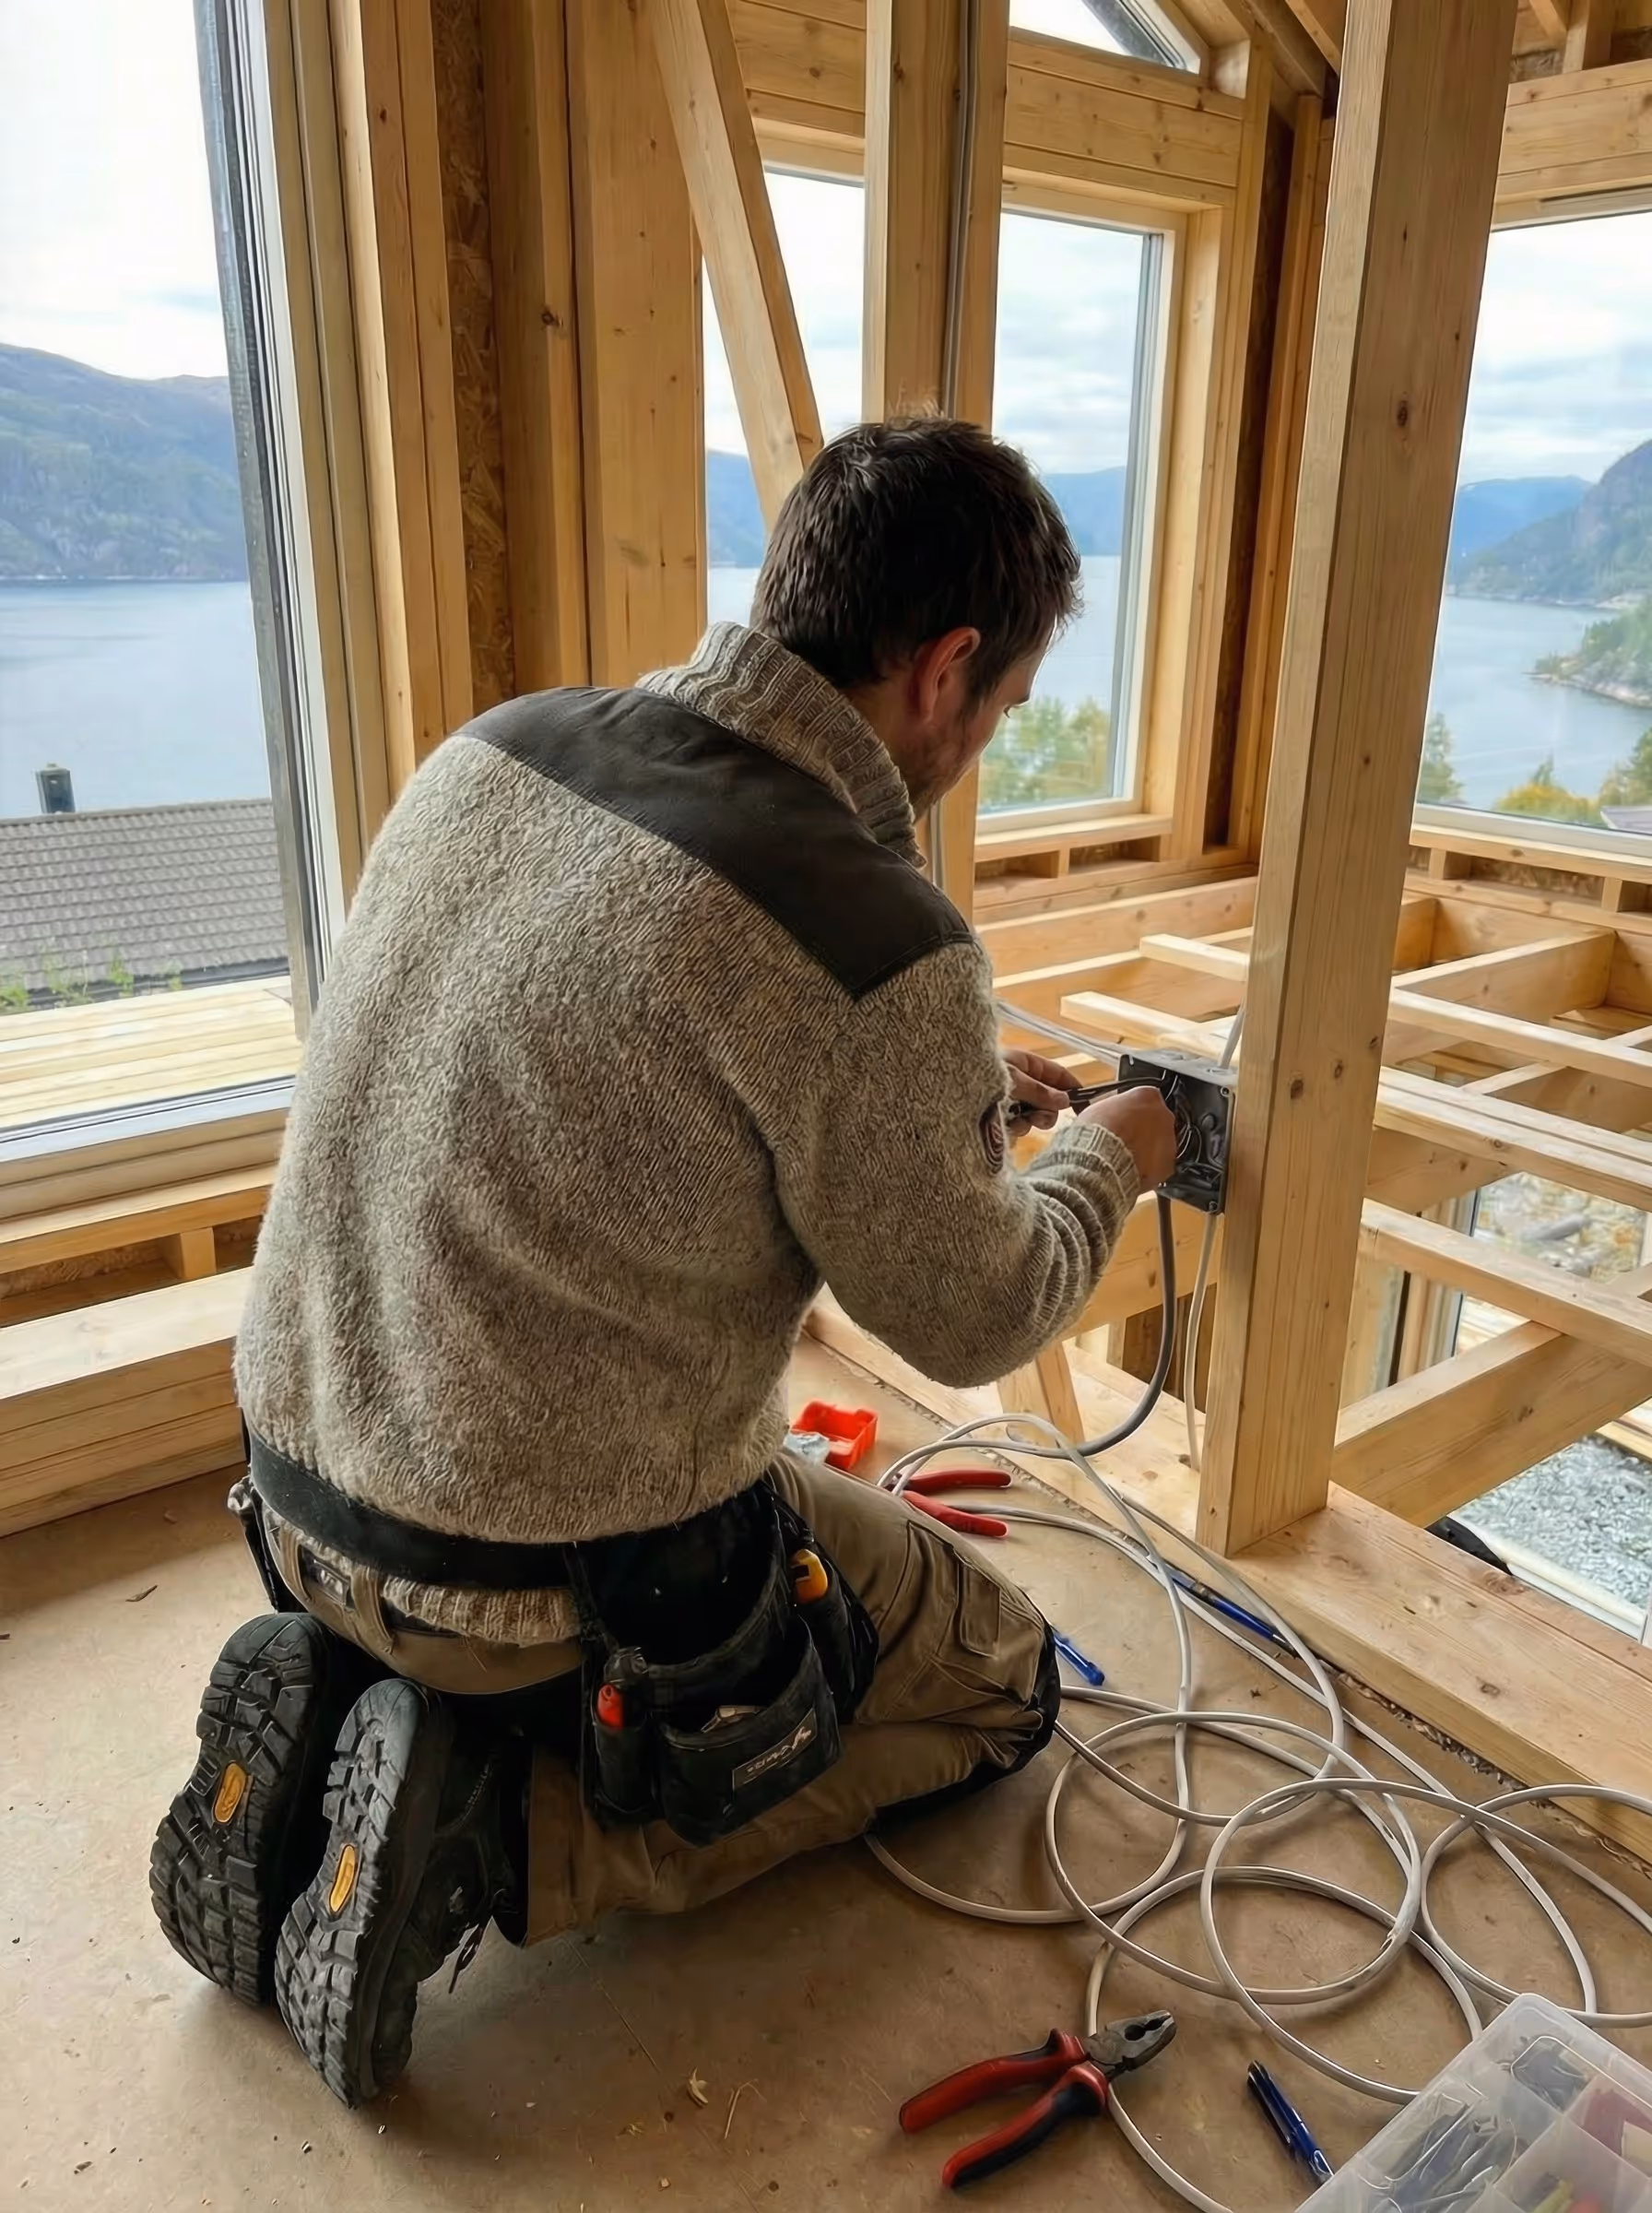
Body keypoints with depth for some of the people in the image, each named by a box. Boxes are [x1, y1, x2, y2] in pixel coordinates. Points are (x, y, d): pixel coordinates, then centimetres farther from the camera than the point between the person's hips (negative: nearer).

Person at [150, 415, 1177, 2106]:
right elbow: (970, 1320, -11)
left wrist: (951, 1087, 17)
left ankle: (341, 1708, 13)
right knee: (999, 1683, 18)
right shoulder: (880, 950, -27)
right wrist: (1105, 1162, 10)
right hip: (556, 1570, -7)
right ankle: (498, 1827, 1)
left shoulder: (493, 750, -4)